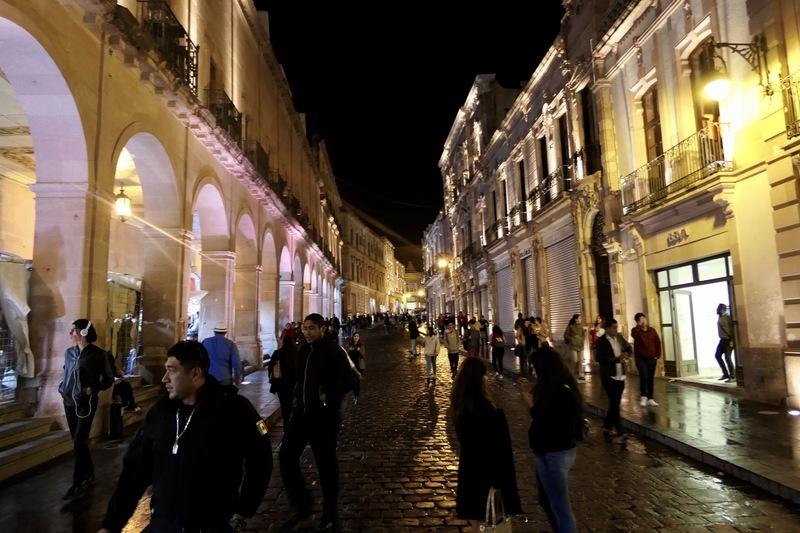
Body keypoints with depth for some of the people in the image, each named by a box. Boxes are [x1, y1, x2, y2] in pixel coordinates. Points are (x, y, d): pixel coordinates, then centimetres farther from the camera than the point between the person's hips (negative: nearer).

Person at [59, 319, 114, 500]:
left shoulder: (98, 354, -11)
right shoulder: (69, 352, 5)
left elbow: (109, 379, -3)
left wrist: (93, 389, -16)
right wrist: (62, 389, 5)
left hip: (86, 404, -6)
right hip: (69, 402, 6)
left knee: (79, 443, -5)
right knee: (78, 442, 13)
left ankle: (78, 484, 4)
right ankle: (88, 475, 27)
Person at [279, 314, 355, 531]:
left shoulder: (333, 351, -12)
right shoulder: (304, 351, 9)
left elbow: (349, 381, -17)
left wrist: (329, 397, -18)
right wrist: (297, 397, 9)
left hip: (324, 415, -7)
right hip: (302, 412, 7)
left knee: (326, 464, 5)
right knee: (286, 456, 2)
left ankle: (330, 514, 23)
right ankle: (301, 506, 19)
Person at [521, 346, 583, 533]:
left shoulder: (562, 393, -26)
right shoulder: (556, 388, 4)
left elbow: (544, 422, -25)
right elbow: (545, 414, 11)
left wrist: (530, 402, -18)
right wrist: (532, 393, 8)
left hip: (555, 456, -10)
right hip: (549, 453, 10)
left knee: (561, 508, 7)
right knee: (546, 501, 26)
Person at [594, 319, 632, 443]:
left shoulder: (619, 337, 5)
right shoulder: (602, 341, -13)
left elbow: (628, 348, 21)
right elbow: (599, 358, -22)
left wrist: (626, 355, -2)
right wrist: (617, 359, -25)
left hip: (620, 376, 7)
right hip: (609, 377, -7)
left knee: (614, 404, 15)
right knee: (615, 404, -4)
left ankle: (607, 427, 31)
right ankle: (620, 433, 2)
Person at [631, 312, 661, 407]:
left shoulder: (652, 330, 5)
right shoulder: (636, 330, -3)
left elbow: (658, 342, 9)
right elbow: (634, 335, -28)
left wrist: (658, 355, 3)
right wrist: (639, 325, -25)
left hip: (652, 358, 3)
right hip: (640, 358, -3)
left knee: (650, 379, 7)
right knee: (643, 377, -17)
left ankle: (650, 399, 15)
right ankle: (643, 396, 0)